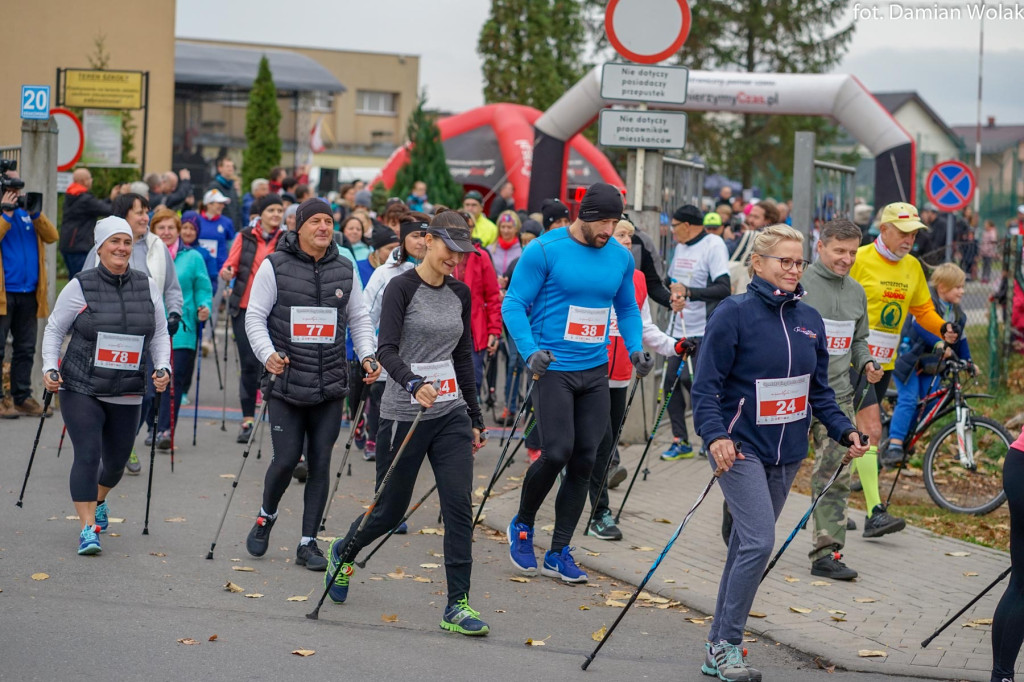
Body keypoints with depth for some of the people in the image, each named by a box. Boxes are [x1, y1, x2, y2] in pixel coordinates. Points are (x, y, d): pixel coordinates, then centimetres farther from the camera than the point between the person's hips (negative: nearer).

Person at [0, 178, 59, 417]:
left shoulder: (27, 212, 14)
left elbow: (51, 236, 4)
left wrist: (36, 213, -7)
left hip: (29, 293, 6)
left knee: (26, 348, 9)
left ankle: (22, 397, 15)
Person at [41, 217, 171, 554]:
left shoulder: (148, 286, 4)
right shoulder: (79, 286, -4)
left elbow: (160, 334, 12)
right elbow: (54, 329, 5)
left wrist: (163, 367, -3)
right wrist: (50, 367, -5)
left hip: (127, 394, 3)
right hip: (81, 389, -3)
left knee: (117, 460, 13)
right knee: (87, 454, -15)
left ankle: (98, 501, 45)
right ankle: (88, 529, -10)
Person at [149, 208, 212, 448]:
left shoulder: (192, 257, 6)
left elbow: (203, 289, 7)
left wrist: (205, 308, -11)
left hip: (181, 330, -1)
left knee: (175, 380, -9)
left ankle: (166, 430, -8)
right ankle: (155, 428, 18)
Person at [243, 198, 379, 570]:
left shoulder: (345, 270, 8)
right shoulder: (275, 266, -3)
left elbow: (359, 318, 15)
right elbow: (255, 316, -2)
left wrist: (368, 355, -1)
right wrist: (267, 353, -18)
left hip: (330, 386, 3)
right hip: (286, 384, -3)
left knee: (320, 462, 2)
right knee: (286, 459, -5)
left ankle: (308, 542, 11)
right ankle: (266, 518, 25)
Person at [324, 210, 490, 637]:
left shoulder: (460, 294, 9)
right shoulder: (402, 288, -10)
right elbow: (386, 349, -21)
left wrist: (475, 418, 18)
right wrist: (414, 383, -39)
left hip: (451, 413, 5)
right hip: (405, 414, -5)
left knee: (459, 506, -7)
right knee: (390, 510, 7)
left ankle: (457, 606, -2)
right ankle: (343, 553, 39)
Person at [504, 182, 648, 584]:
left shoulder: (621, 258, 7)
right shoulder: (545, 250, -8)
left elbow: (628, 309, 20)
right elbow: (514, 305, -8)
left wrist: (635, 349, 2)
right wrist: (530, 350, -22)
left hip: (596, 372, 5)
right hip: (553, 369, -5)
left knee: (584, 460, 3)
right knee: (557, 453, -12)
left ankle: (559, 554, 13)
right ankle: (522, 525, 16)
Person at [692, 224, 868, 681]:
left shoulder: (809, 320, 9)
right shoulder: (734, 313, -9)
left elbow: (819, 390, 17)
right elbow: (706, 385, -11)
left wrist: (844, 431, 4)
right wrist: (715, 435, -25)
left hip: (786, 453, 6)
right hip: (740, 447, -6)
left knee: (748, 545, 10)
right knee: (758, 542, -17)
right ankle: (727, 645, -7)